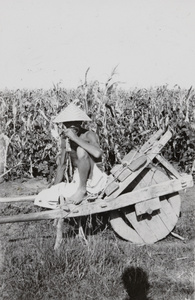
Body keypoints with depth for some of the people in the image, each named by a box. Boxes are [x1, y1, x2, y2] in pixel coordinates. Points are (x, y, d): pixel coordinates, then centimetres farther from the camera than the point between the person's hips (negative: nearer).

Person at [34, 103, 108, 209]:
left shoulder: (89, 135, -15)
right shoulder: (65, 138, 4)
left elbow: (98, 153, -37)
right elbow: (61, 165, 11)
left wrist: (75, 138, -31)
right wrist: (54, 190, 7)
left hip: (94, 180, -6)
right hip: (76, 182, 6)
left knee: (81, 151, -31)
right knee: (41, 199, -6)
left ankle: (83, 190, -17)